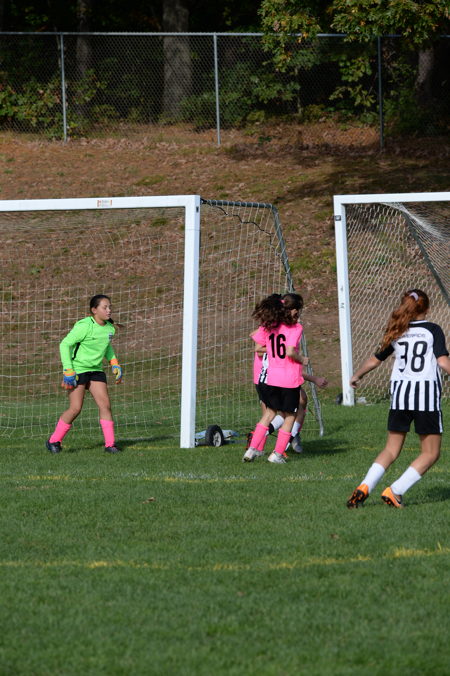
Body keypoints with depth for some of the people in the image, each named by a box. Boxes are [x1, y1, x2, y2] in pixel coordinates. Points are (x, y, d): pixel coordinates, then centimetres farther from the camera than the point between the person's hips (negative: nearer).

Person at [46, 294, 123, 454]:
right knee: (75, 408, -8)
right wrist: (68, 371, -20)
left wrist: (114, 363, 13)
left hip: (96, 370, 7)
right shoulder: (84, 326, -19)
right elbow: (65, 344, -16)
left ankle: (110, 444, -2)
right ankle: (53, 441, 8)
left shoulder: (109, 328, 3)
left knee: (105, 404, -5)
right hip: (77, 369, -7)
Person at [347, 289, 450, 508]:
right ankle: (395, 491, -7)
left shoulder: (397, 333, 11)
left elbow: (374, 360, 20)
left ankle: (364, 487, -8)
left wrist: (356, 376, 37)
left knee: (391, 450, 13)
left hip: (400, 392, 4)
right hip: (427, 394, -4)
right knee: (430, 453, 6)